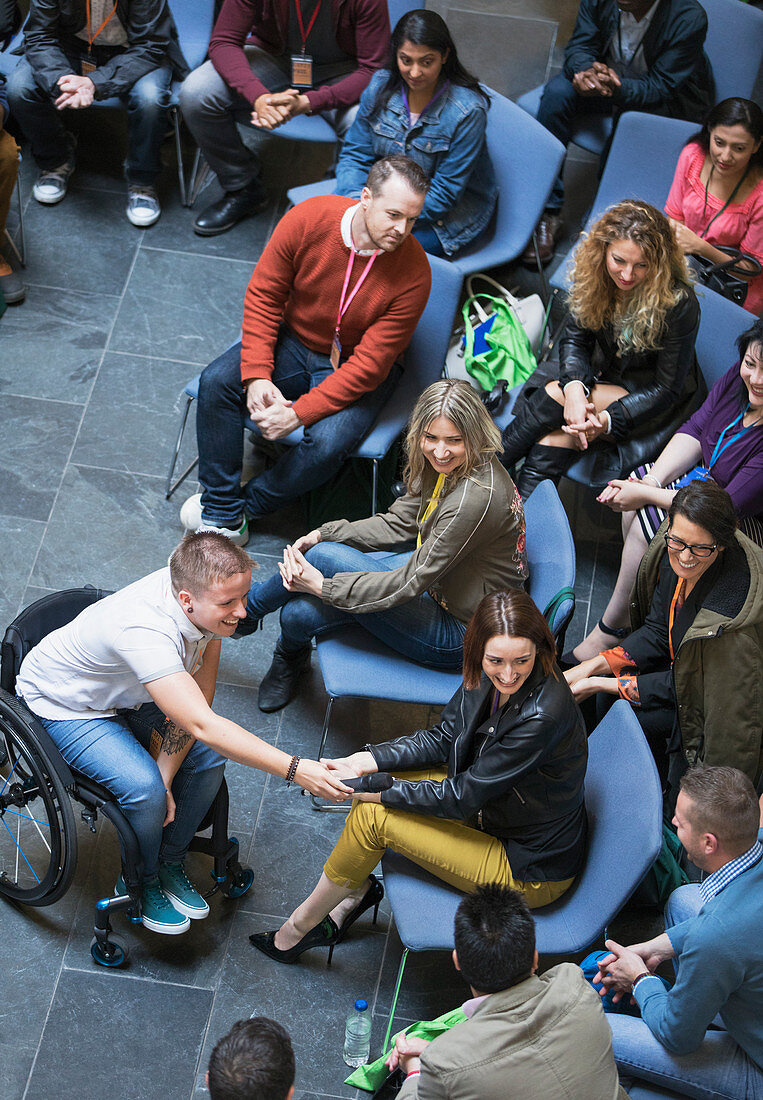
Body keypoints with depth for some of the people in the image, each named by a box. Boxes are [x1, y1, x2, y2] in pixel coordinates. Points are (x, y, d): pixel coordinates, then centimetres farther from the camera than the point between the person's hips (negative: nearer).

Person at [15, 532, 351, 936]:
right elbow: (203, 725, -47)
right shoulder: (144, 630, -43)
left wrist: (166, 775, -20)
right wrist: (294, 769, -48)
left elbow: (199, 696, -13)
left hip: (129, 692, 7)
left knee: (209, 758, -10)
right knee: (145, 789, -25)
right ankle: (139, 884, 6)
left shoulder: (204, 593, -21)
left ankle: (170, 862, 13)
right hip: (66, 705, -6)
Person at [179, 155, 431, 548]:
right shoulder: (308, 220, -21)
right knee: (216, 382, -20)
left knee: (329, 442, -30)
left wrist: (299, 413, -28)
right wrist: (257, 376, -20)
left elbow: (370, 363, -24)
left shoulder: (413, 272, -27)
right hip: (294, 341, 3)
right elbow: (263, 295, -10)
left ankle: (250, 502, -1)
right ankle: (224, 518, -11)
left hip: (357, 369, -3)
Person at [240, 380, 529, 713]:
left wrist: (321, 585, -20)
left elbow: (411, 582, -26)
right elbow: (398, 523, 7)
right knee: (299, 615, -5)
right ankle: (289, 660, 31)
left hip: (459, 633, -8)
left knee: (323, 558, -16)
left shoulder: (476, 497, -32)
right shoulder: (445, 466, -4)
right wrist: (320, 534, -5)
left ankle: (246, 608, 14)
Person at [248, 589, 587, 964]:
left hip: (531, 873, -7)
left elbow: (461, 798, -27)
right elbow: (443, 738, 2)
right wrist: (364, 762, -10)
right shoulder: (488, 677, -12)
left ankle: (301, 925, 12)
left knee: (373, 816, -11)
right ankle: (357, 890, 22)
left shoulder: (542, 715, -35)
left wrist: (366, 790, -21)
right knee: (379, 779, 0)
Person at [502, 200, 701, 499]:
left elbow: (667, 389, -19)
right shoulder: (593, 274, -12)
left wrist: (608, 420, -31)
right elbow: (574, 338, -3)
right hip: (602, 377, 5)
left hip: (656, 406, -4)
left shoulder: (679, 303, -26)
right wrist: (574, 387, -25)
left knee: (554, 395, -25)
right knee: (556, 435, -27)